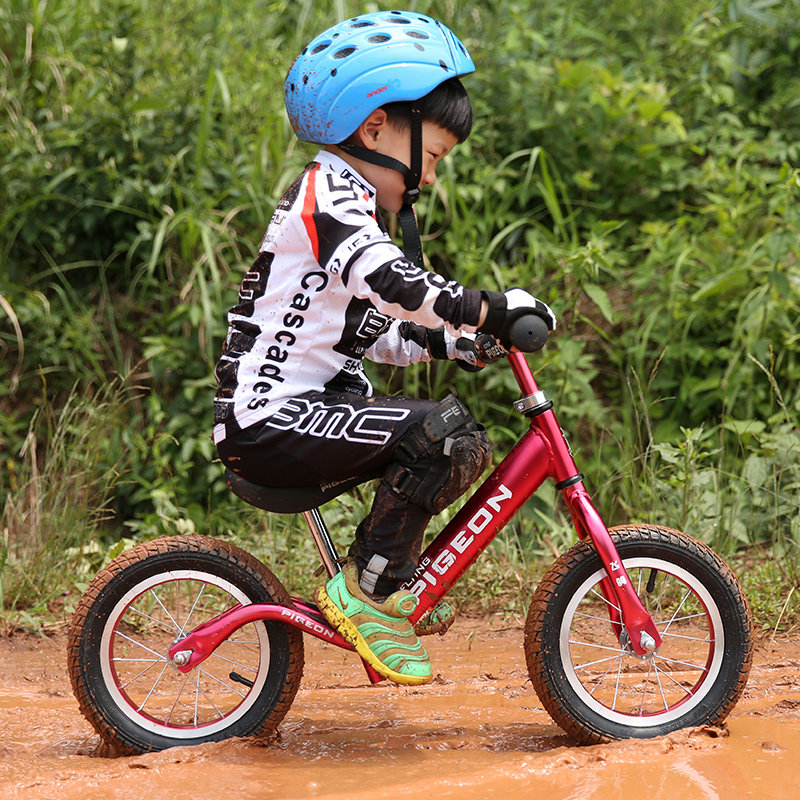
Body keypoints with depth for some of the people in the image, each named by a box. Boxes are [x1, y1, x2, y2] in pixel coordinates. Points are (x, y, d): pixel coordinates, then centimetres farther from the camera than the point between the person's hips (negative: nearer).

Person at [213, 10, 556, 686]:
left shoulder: (350, 205, 21)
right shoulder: (329, 190, -11)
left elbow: (371, 331, 24)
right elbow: (390, 282, -29)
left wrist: (449, 342, 10)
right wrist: (491, 308, -27)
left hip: (304, 409, 10)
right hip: (270, 423, -10)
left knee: (465, 449, 12)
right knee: (440, 429, -24)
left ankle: (391, 584, 18)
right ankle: (364, 588, -13)